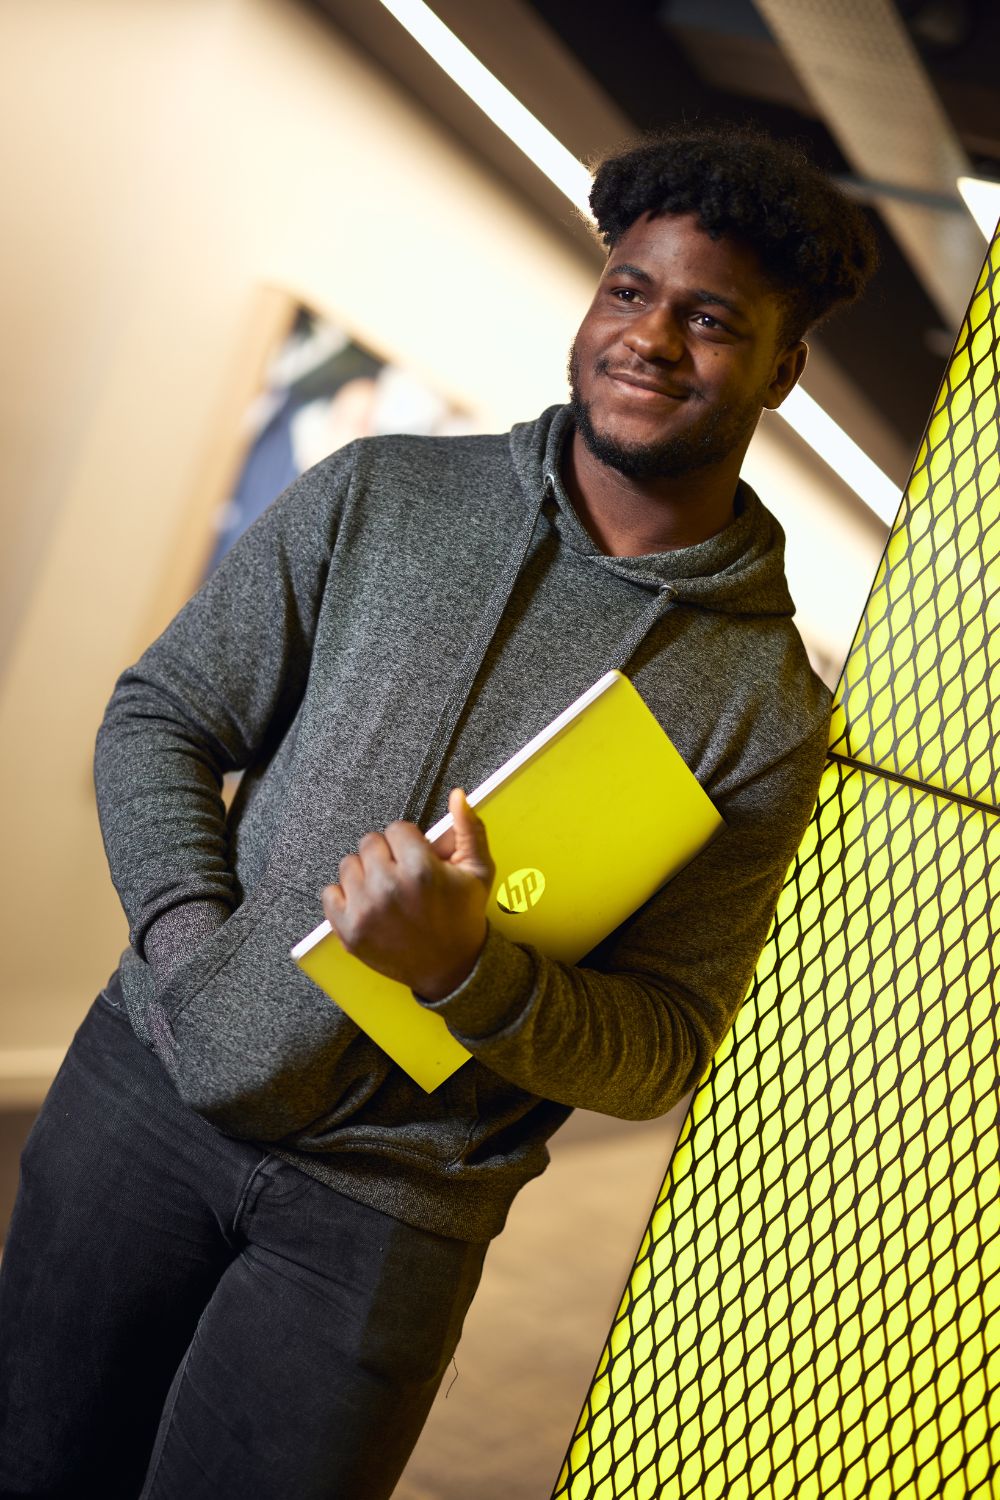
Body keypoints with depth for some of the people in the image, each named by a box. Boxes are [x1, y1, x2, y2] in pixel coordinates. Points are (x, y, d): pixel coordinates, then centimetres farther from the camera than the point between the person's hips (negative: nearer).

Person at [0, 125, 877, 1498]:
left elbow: (661, 1052, -7)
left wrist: (467, 971, -25)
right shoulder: (380, 495, -2)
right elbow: (159, 718, 3)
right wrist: (190, 941, -11)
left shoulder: (767, 710, -7)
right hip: (149, 1082, 3)